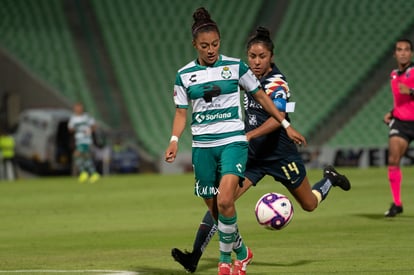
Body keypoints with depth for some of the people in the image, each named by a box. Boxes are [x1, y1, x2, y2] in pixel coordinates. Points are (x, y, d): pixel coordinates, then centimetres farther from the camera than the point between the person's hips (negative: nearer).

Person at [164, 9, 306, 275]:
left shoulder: (235, 66, 1)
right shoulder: (185, 75, 3)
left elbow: (261, 96, 10)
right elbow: (181, 113, 7)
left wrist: (286, 125, 9)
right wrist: (175, 140, -11)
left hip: (233, 141, -2)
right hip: (203, 146, 2)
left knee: (225, 201, -23)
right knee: (214, 208, 5)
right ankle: (241, 252, 27)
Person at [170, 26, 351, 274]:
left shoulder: (276, 83, -19)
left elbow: (278, 117, -36)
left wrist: (249, 135, -49)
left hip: (280, 155, -5)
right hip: (252, 154, 5)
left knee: (309, 204, 15)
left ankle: (330, 179, 49)